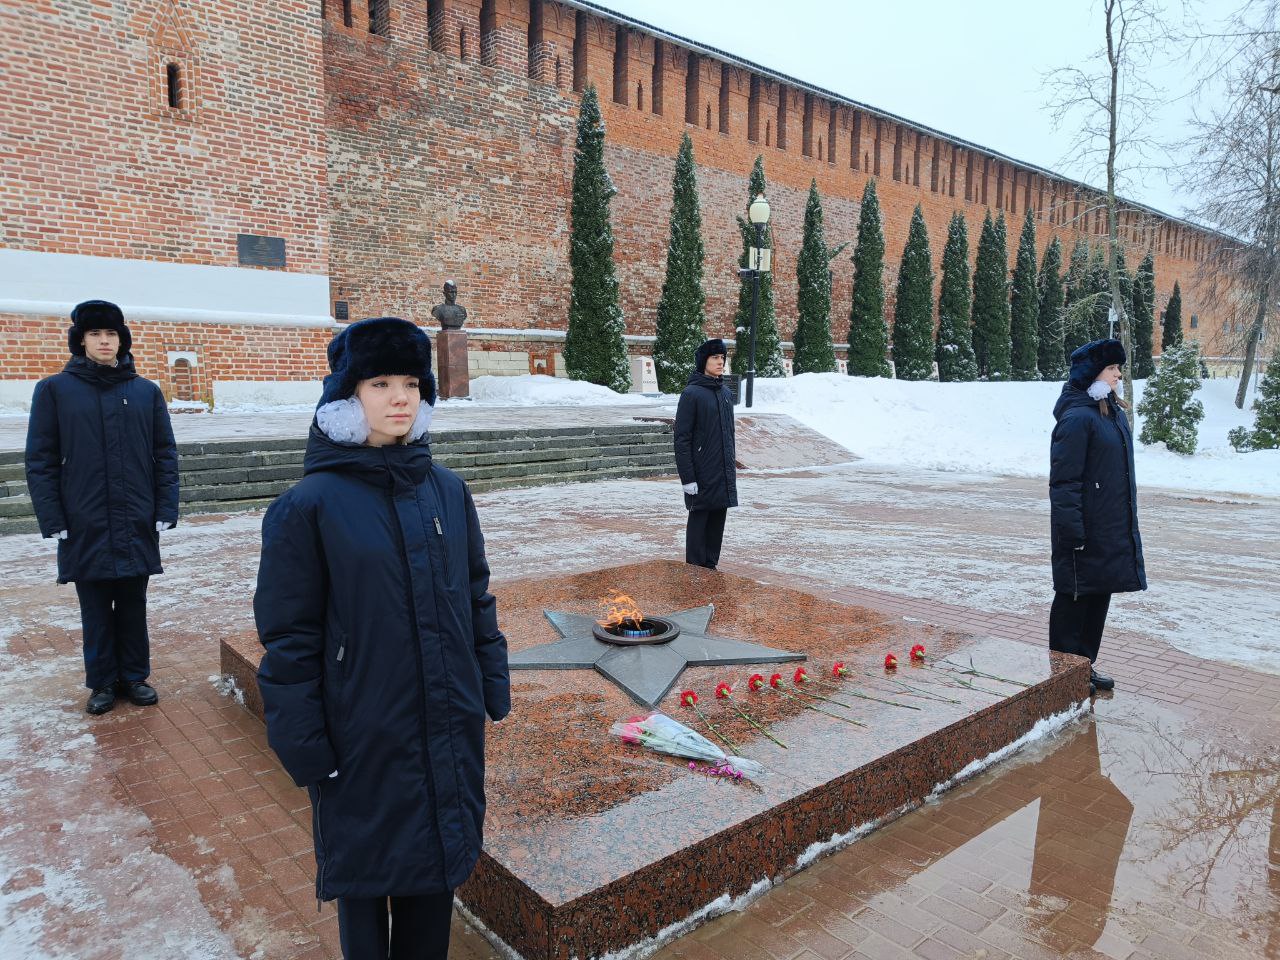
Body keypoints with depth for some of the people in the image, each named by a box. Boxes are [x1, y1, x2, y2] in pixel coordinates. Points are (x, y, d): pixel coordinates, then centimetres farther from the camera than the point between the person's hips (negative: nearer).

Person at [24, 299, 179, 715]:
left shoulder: (146, 392, 3)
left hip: (138, 525, 1)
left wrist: (166, 510, -2)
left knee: (133, 605, 12)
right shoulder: (54, 390, 0)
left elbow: (166, 455, 4)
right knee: (95, 609, 10)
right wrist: (53, 520, -7)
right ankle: (102, 682, 24)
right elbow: (40, 461, -1)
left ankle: (134, 676, 26)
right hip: (84, 526, -1)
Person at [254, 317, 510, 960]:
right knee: (364, 878, 16)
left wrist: (494, 686, 7)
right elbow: (289, 639, -9)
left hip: (450, 729, 4)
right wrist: (303, 745, -9)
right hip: (363, 737, -4)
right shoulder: (311, 504, -12)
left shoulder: (449, 491, 0)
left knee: (437, 866, 19)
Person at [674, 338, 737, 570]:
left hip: (724, 473, 7)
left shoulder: (725, 392, 12)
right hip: (702, 474, -7)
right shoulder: (691, 393, -10)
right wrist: (687, 477, -16)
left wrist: (732, 465, 17)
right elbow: (682, 438, -12)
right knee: (698, 520, 1)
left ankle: (711, 566, 22)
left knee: (717, 520, 11)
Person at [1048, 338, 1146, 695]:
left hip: (1113, 529, 9)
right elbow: (1064, 480, -20)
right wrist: (1073, 531, -21)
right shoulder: (1077, 418, -18)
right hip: (1085, 530, -9)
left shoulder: (1114, 412, 11)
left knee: (1100, 594, 16)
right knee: (1075, 596, 2)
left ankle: (1085, 665, 29)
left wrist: (1128, 518, 21)